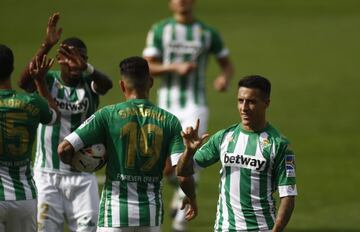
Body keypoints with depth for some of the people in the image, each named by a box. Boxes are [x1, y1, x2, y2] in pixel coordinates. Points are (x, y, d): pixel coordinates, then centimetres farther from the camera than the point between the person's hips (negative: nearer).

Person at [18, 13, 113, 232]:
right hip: (48, 173, -1)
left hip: (82, 174, 1)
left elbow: (107, 84, -25)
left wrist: (86, 67, -48)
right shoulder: (48, 81, -3)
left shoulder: (89, 84, -2)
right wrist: (46, 46, -37)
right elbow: (24, 81, -25)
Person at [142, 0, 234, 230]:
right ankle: (180, 193, 41)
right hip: (168, 105, 1)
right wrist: (174, 67, -16)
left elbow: (227, 64, 13)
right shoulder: (160, 30, 4)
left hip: (196, 106, -1)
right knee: (168, 167, 6)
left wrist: (225, 78, -10)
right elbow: (147, 68, 0)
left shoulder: (208, 33, 5)